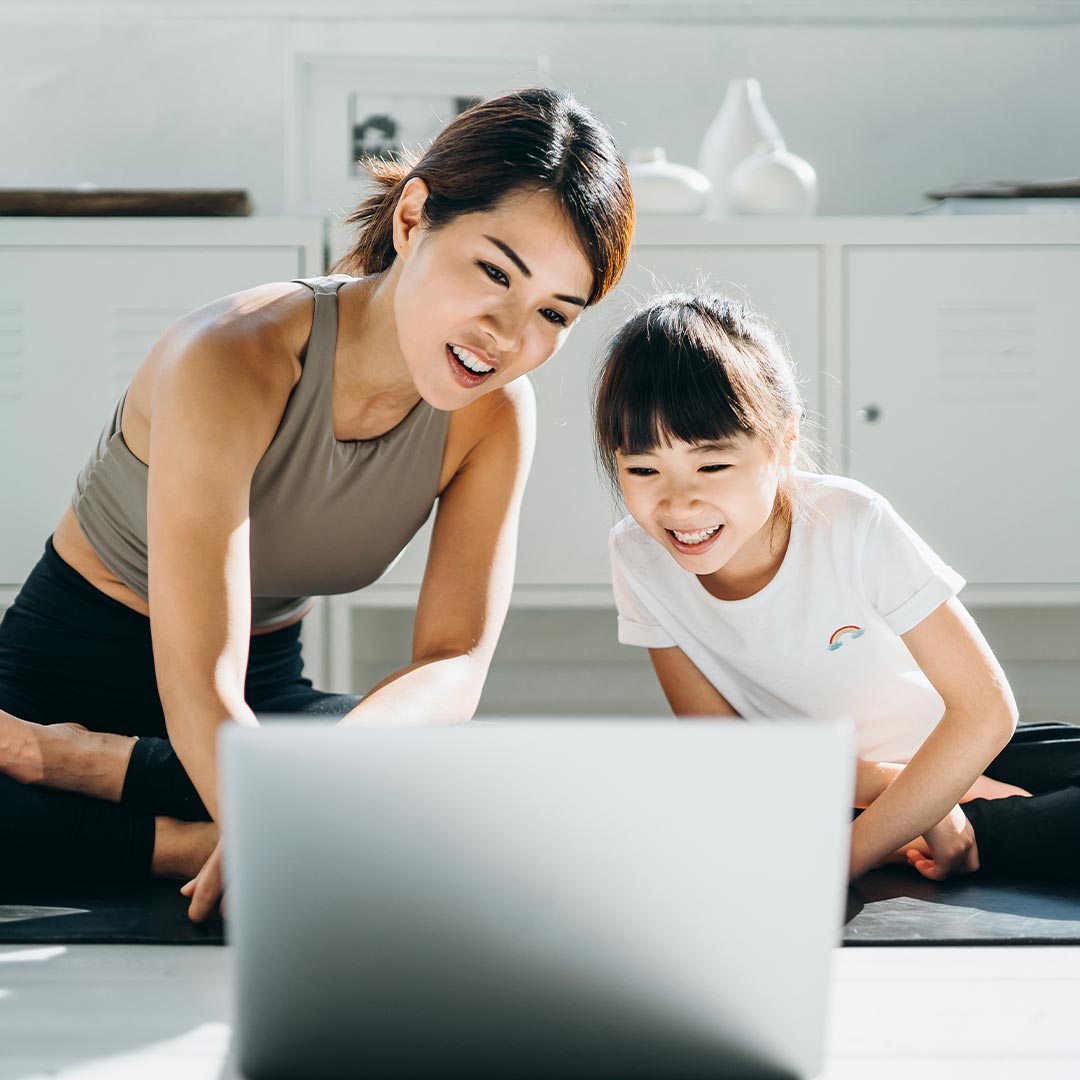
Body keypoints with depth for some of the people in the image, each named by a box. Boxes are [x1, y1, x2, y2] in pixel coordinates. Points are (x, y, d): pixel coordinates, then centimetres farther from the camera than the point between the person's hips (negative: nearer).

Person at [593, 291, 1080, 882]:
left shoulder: (851, 525, -25)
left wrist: (849, 855, -29)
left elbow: (983, 708, -23)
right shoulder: (638, 557, -16)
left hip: (950, 755, -2)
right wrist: (881, 782, -23)